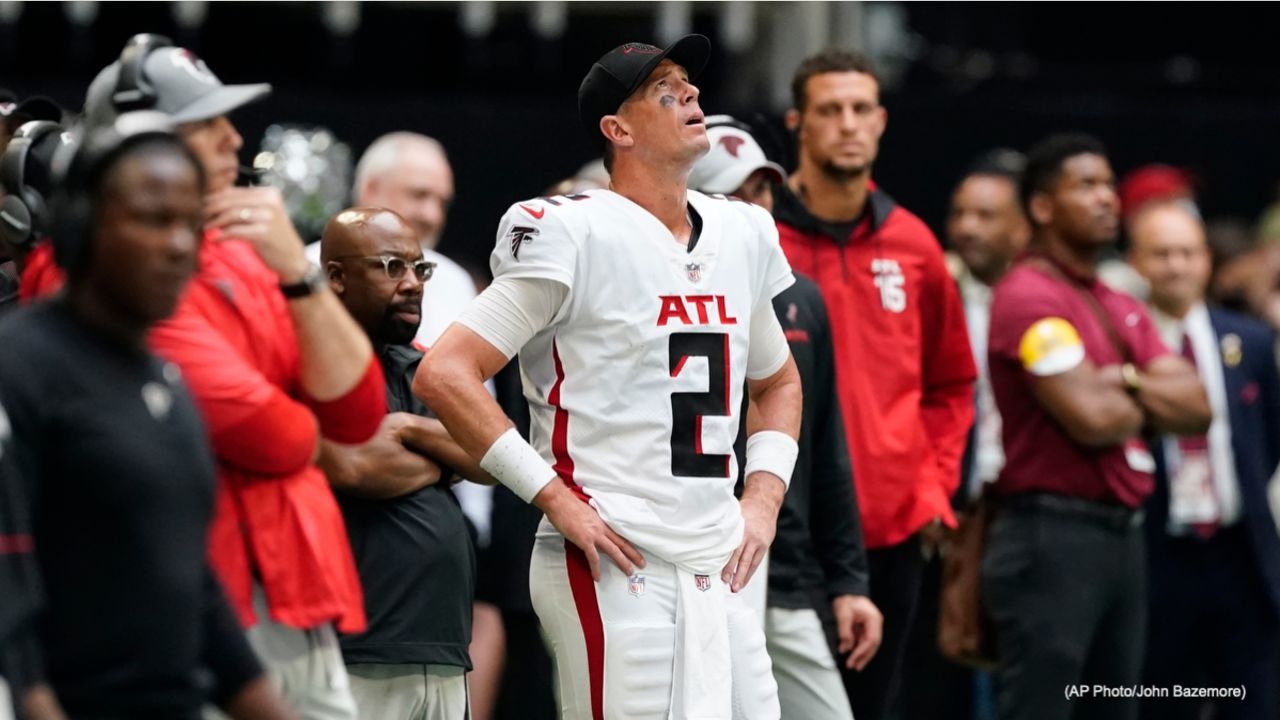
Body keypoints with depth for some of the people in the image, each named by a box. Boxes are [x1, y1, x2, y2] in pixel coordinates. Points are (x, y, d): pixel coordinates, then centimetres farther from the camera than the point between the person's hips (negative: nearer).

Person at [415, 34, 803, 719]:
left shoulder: (741, 234, 14)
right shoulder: (575, 234, -8)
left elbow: (778, 382, 31)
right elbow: (442, 375, -13)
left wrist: (762, 496, 13)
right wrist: (555, 497, -15)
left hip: (718, 576, 7)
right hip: (613, 569, -7)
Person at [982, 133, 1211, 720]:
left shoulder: (1122, 308, 17)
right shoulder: (1029, 297, -11)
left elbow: (1196, 407, 8)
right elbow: (1093, 418, -21)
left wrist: (1127, 382, -10)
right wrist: (1152, 404, 1)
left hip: (1122, 534, 9)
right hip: (1053, 537, -9)